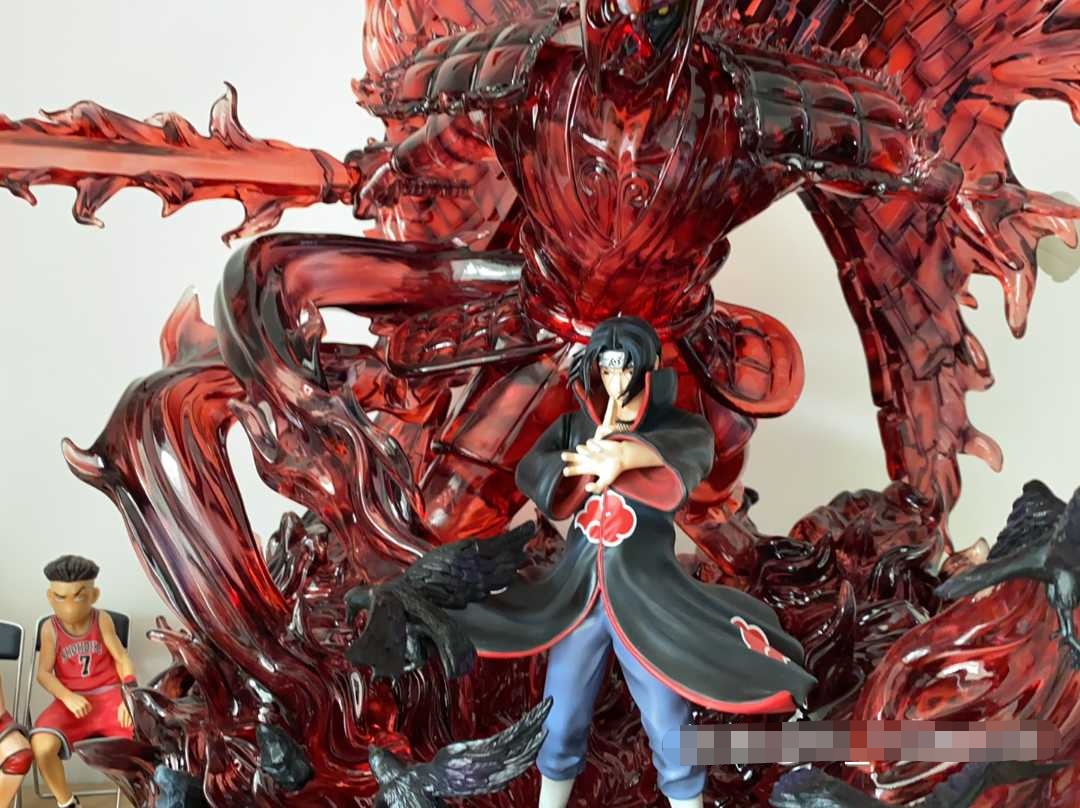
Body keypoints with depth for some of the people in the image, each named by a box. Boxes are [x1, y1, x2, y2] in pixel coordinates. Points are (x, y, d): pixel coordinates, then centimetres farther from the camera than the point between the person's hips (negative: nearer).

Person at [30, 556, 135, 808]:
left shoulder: (102, 620, -5)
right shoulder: (50, 628, -5)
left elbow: (122, 658, -2)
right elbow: (44, 673, -5)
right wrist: (68, 697, -22)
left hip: (110, 695, 0)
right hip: (73, 700, 1)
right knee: (42, 746, -29)